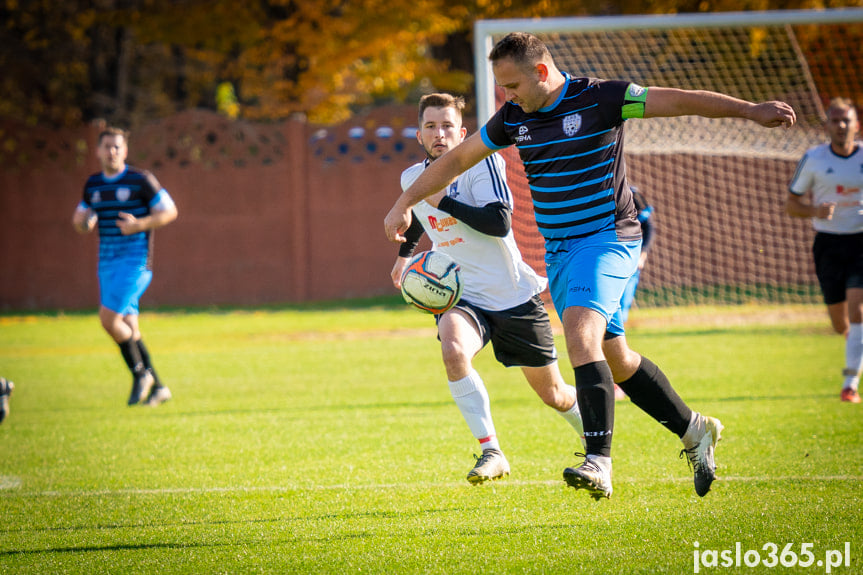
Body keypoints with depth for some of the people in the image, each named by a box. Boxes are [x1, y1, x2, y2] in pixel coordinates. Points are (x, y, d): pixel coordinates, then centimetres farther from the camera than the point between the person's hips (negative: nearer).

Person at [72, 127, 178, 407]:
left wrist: (139, 225, -19)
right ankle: (157, 388, 17)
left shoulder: (141, 180, -7)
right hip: (108, 264, 7)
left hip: (135, 260, -7)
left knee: (109, 318, -18)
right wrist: (82, 220, -6)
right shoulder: (93, 184, 11)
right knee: (128, 329, 7)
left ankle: (140, 373, 0)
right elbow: (82, 222, 20)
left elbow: (170, 211, -4)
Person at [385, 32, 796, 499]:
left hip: (607, 238, -7)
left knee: (580, 335, -27)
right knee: (614, 358, 12)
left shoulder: (598, 99, -12)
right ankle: (693, 430, 29)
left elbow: (679, 101, -14)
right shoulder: (513, 118, 5)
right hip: (557, 250, 7)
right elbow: (457, 159, 16)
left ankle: (598, 460, -33)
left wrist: (751, 110, -21)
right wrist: (405, 203, 13)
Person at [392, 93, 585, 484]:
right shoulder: (412, 178, 3)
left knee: (552, 394, 8)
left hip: (513, 294, -3)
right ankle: (491, 452, -25)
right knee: (453, 350, -33)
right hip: (462, 295, 3)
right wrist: (405, 252, 42)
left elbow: (500, 223, -25)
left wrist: (443, 201, -23)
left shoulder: (482, 163, -13)